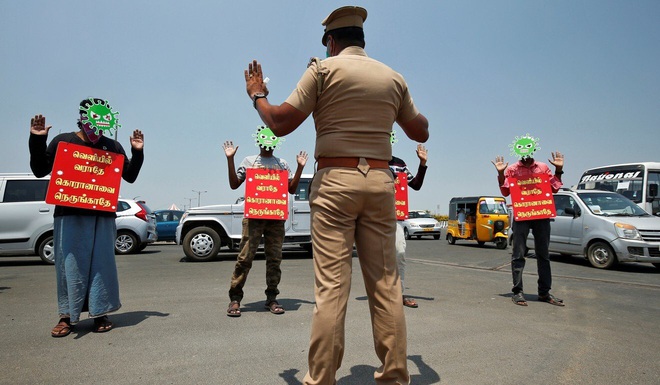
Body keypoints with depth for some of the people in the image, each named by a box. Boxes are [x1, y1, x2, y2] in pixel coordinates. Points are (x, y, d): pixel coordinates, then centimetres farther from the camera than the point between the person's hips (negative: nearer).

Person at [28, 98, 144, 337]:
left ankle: (99, 313, 13)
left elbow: (130, 176, 12)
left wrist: (137, 153, 0)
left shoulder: (112, 147, 9)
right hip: (69, 215, -1)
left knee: (102, 265, 2)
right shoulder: (63, 141, 6)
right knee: (69, 265, 1)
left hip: (102, 216, 1)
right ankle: (67, 316, 13)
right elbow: (40, 171, 7)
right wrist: (37, 140, -3)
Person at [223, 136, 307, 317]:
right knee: (245, 257, -8)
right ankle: (235, 299, -1)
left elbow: (292, 189, 12)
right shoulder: (249, 161, 15)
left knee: (274, 258, 1)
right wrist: (230, 159, 0)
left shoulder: (282, 163, 18)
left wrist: (300, 167, 4)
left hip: (276, 216, 2)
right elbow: (234, 184, 8)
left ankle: (271, 298, 9)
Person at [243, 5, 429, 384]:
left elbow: (280, 123, -1)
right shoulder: (394, 77, 13)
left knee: (331, 286, -2)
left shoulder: (324, 69, 1)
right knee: (386, 283, 8)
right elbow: (421, 132, 21)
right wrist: (411, 108, 41)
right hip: (381, 181, 4)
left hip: (335, 180, -3)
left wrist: (258, 95, 18)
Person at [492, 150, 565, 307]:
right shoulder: (512, 169, 7)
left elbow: (554, 188, 11)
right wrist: (501, 173, -8)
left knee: (543, 255, 8)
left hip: (542, 215, 3)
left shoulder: (543, 167, 13)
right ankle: (517, 292, 1)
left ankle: (544, 292, 17)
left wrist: (559, 169, 4)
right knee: (518, 255, -4)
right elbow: (505, 191, 2)